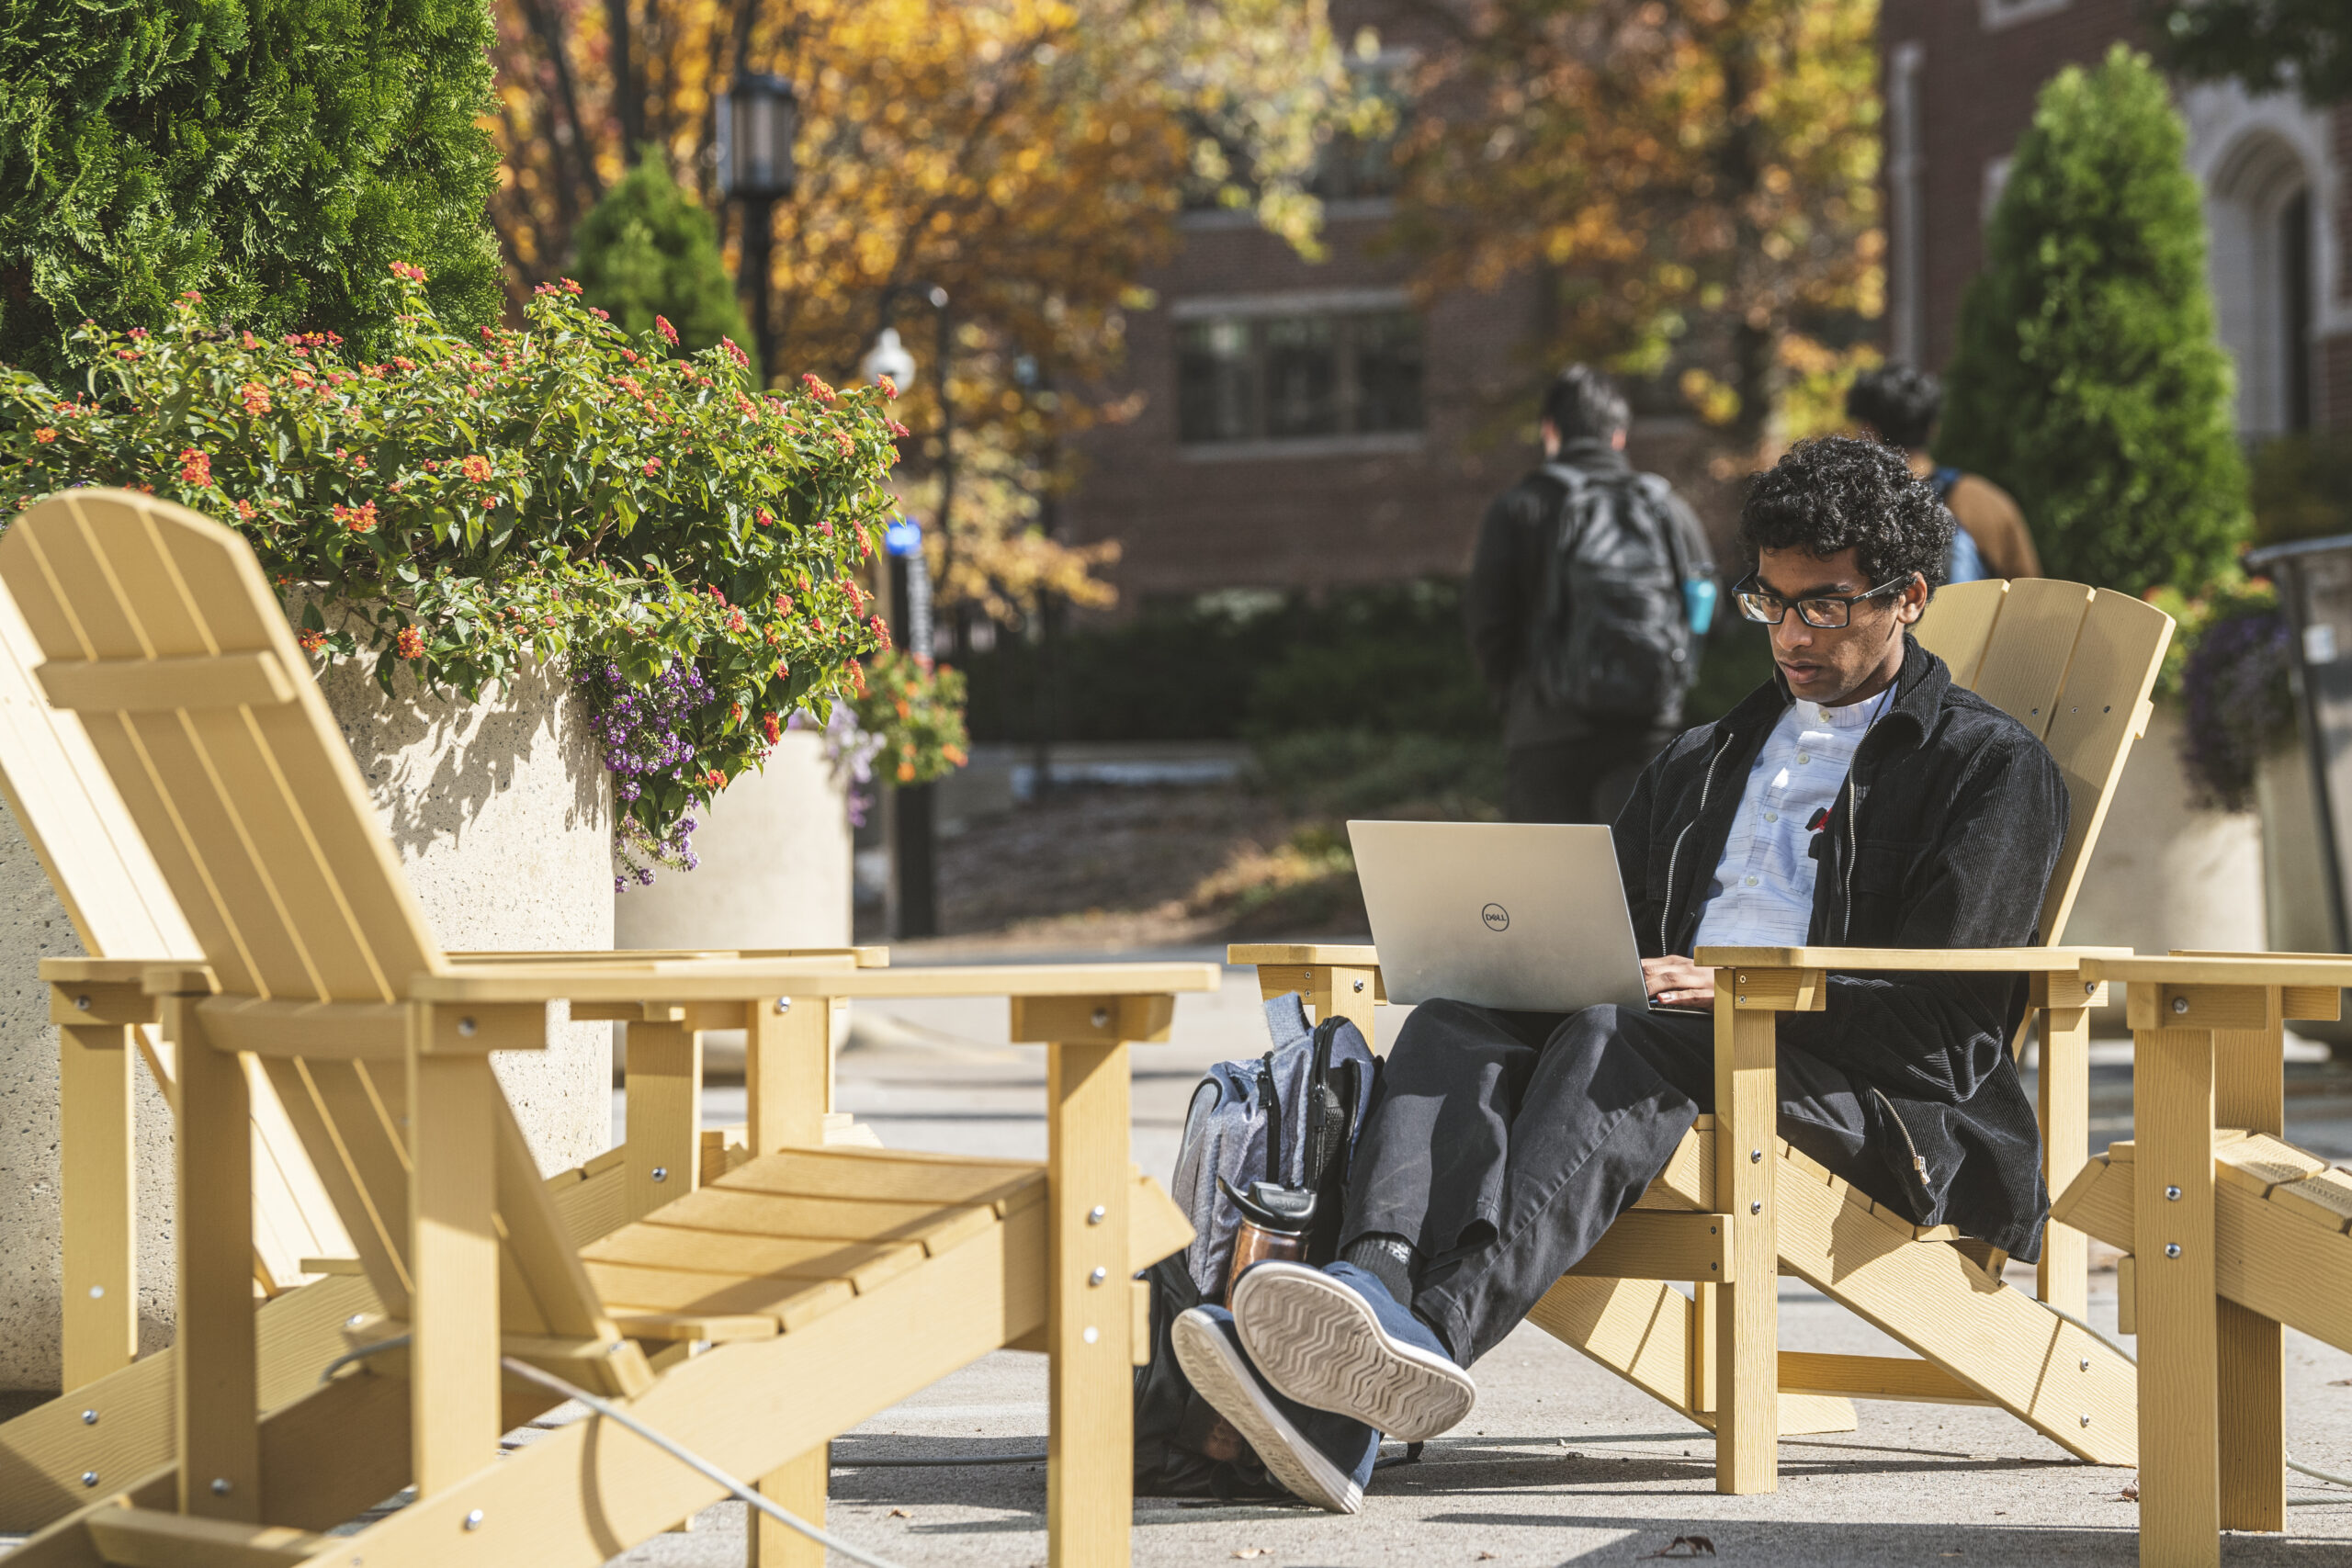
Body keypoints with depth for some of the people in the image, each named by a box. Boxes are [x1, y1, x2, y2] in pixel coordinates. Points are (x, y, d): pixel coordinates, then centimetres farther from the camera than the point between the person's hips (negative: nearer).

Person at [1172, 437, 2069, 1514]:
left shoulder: (1993, 768, 10)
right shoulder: (1702, 762, 31)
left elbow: (1937, 1006, -3)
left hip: (1879, 1103, -6)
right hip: (1670, 1048, 6)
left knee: (1619, 1039, -36)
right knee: (1457, 1025, -26)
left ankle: (1429, 1335, -59)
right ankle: (1373, 1289, -54)